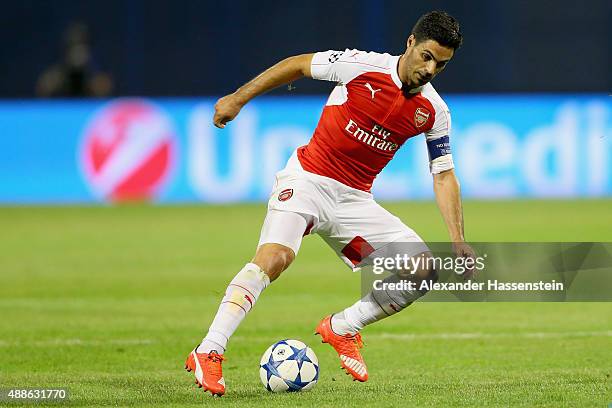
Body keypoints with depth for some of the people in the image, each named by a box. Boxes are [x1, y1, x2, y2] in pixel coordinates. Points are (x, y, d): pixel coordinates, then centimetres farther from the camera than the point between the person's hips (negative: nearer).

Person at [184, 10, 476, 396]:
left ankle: (342, 329, 14)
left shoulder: (434, 112, 1)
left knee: (424, 271, -6)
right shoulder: (363, 65, -12)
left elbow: (444, 176, 8)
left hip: (355, 200, 5)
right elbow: (297, 65, 0)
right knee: (274, 256, -30)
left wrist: (458, 241, -1)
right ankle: (208, 354, -29)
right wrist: (238, 99, 0)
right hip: (307, 180, -5)